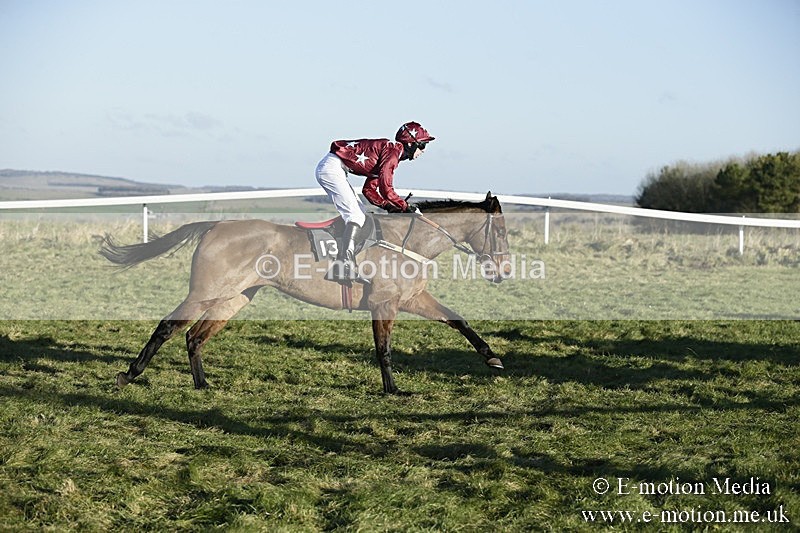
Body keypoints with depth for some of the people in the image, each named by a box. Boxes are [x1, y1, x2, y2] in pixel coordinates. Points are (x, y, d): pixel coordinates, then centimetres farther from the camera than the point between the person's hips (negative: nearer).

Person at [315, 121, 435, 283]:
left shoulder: (391, 151, 19)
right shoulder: (393, 149, -12)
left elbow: (369, 189, 19)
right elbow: (386, 189, -21)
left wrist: (390, 207, 9)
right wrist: (407, 207, -10)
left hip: (328, 169, 10)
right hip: (332, 168, -10)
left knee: (361, 214, 10)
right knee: (356, 216, -14)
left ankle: (339, 268, 7)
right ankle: (346, 263, -24)